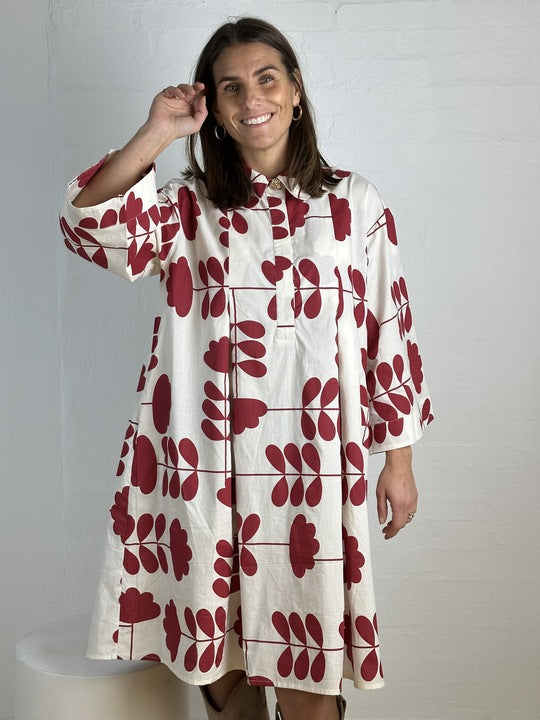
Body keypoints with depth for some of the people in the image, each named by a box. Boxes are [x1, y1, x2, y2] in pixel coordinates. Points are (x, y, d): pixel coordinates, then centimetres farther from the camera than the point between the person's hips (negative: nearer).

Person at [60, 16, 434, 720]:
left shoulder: (354, 202, 5)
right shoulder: (186, 209, 5)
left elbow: (390, 329, 5)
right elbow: (88, 225, -13)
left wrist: (399, 460, 5)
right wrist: (156, 133, -12)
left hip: (315, 470, -1)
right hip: (208, 470, 1)